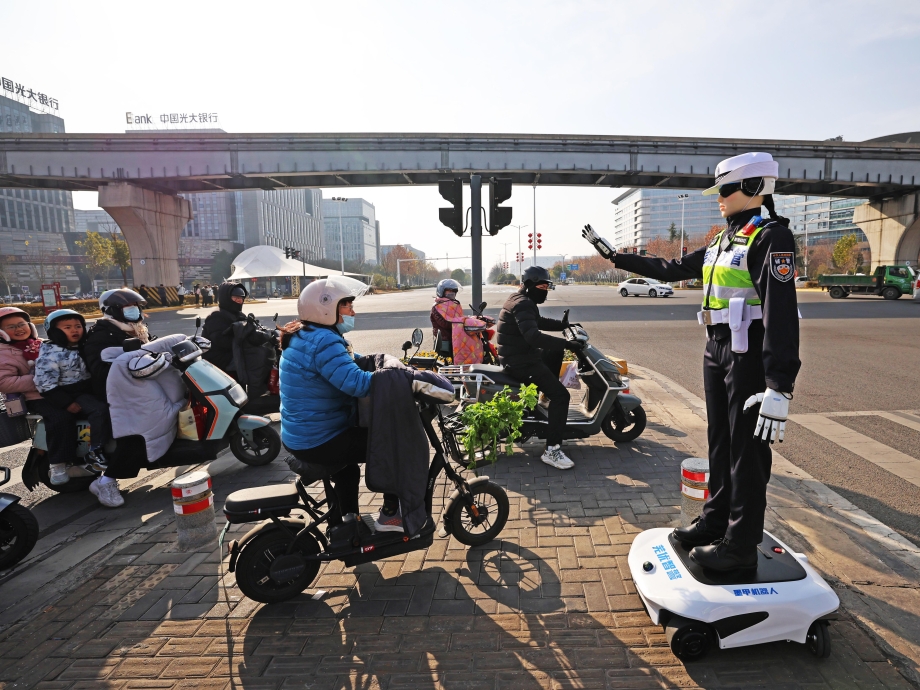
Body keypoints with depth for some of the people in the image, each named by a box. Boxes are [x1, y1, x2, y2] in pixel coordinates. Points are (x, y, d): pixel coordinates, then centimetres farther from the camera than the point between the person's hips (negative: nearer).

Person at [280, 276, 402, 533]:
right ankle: (390, 515, 12)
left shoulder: (304, 336, 10)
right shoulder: (322, 340, -23)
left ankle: (348, 518, 37)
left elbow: (350, 363, 17)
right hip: (318, 441, -10)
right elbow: (356, 382, -33)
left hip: (300, 435, 10)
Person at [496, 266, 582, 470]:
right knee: (561, 395, -15)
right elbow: (533, 336, -34)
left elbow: (539, 322, 29)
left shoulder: (524, 301, 15)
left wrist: (563, 325, 15)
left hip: (522, 355, 11)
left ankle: (547, 396, 31)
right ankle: (552, 450, -16)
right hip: (520, 361, -11)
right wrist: (567, 343, -32)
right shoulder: (523, 304, -19)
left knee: (555, 351, 30)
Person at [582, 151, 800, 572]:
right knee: (720, 443, 16)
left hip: (751, 357, -9)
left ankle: (741, 545, 15)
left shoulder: (770, 236, -13)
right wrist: (615, 257, 21)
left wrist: (779, 387, -28)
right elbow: (672, 269, 21)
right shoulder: (724, 240, 14)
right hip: (717, 350, 9)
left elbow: (781, 312, -22)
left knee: (747, 451, 1)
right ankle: (715, 521, 31)